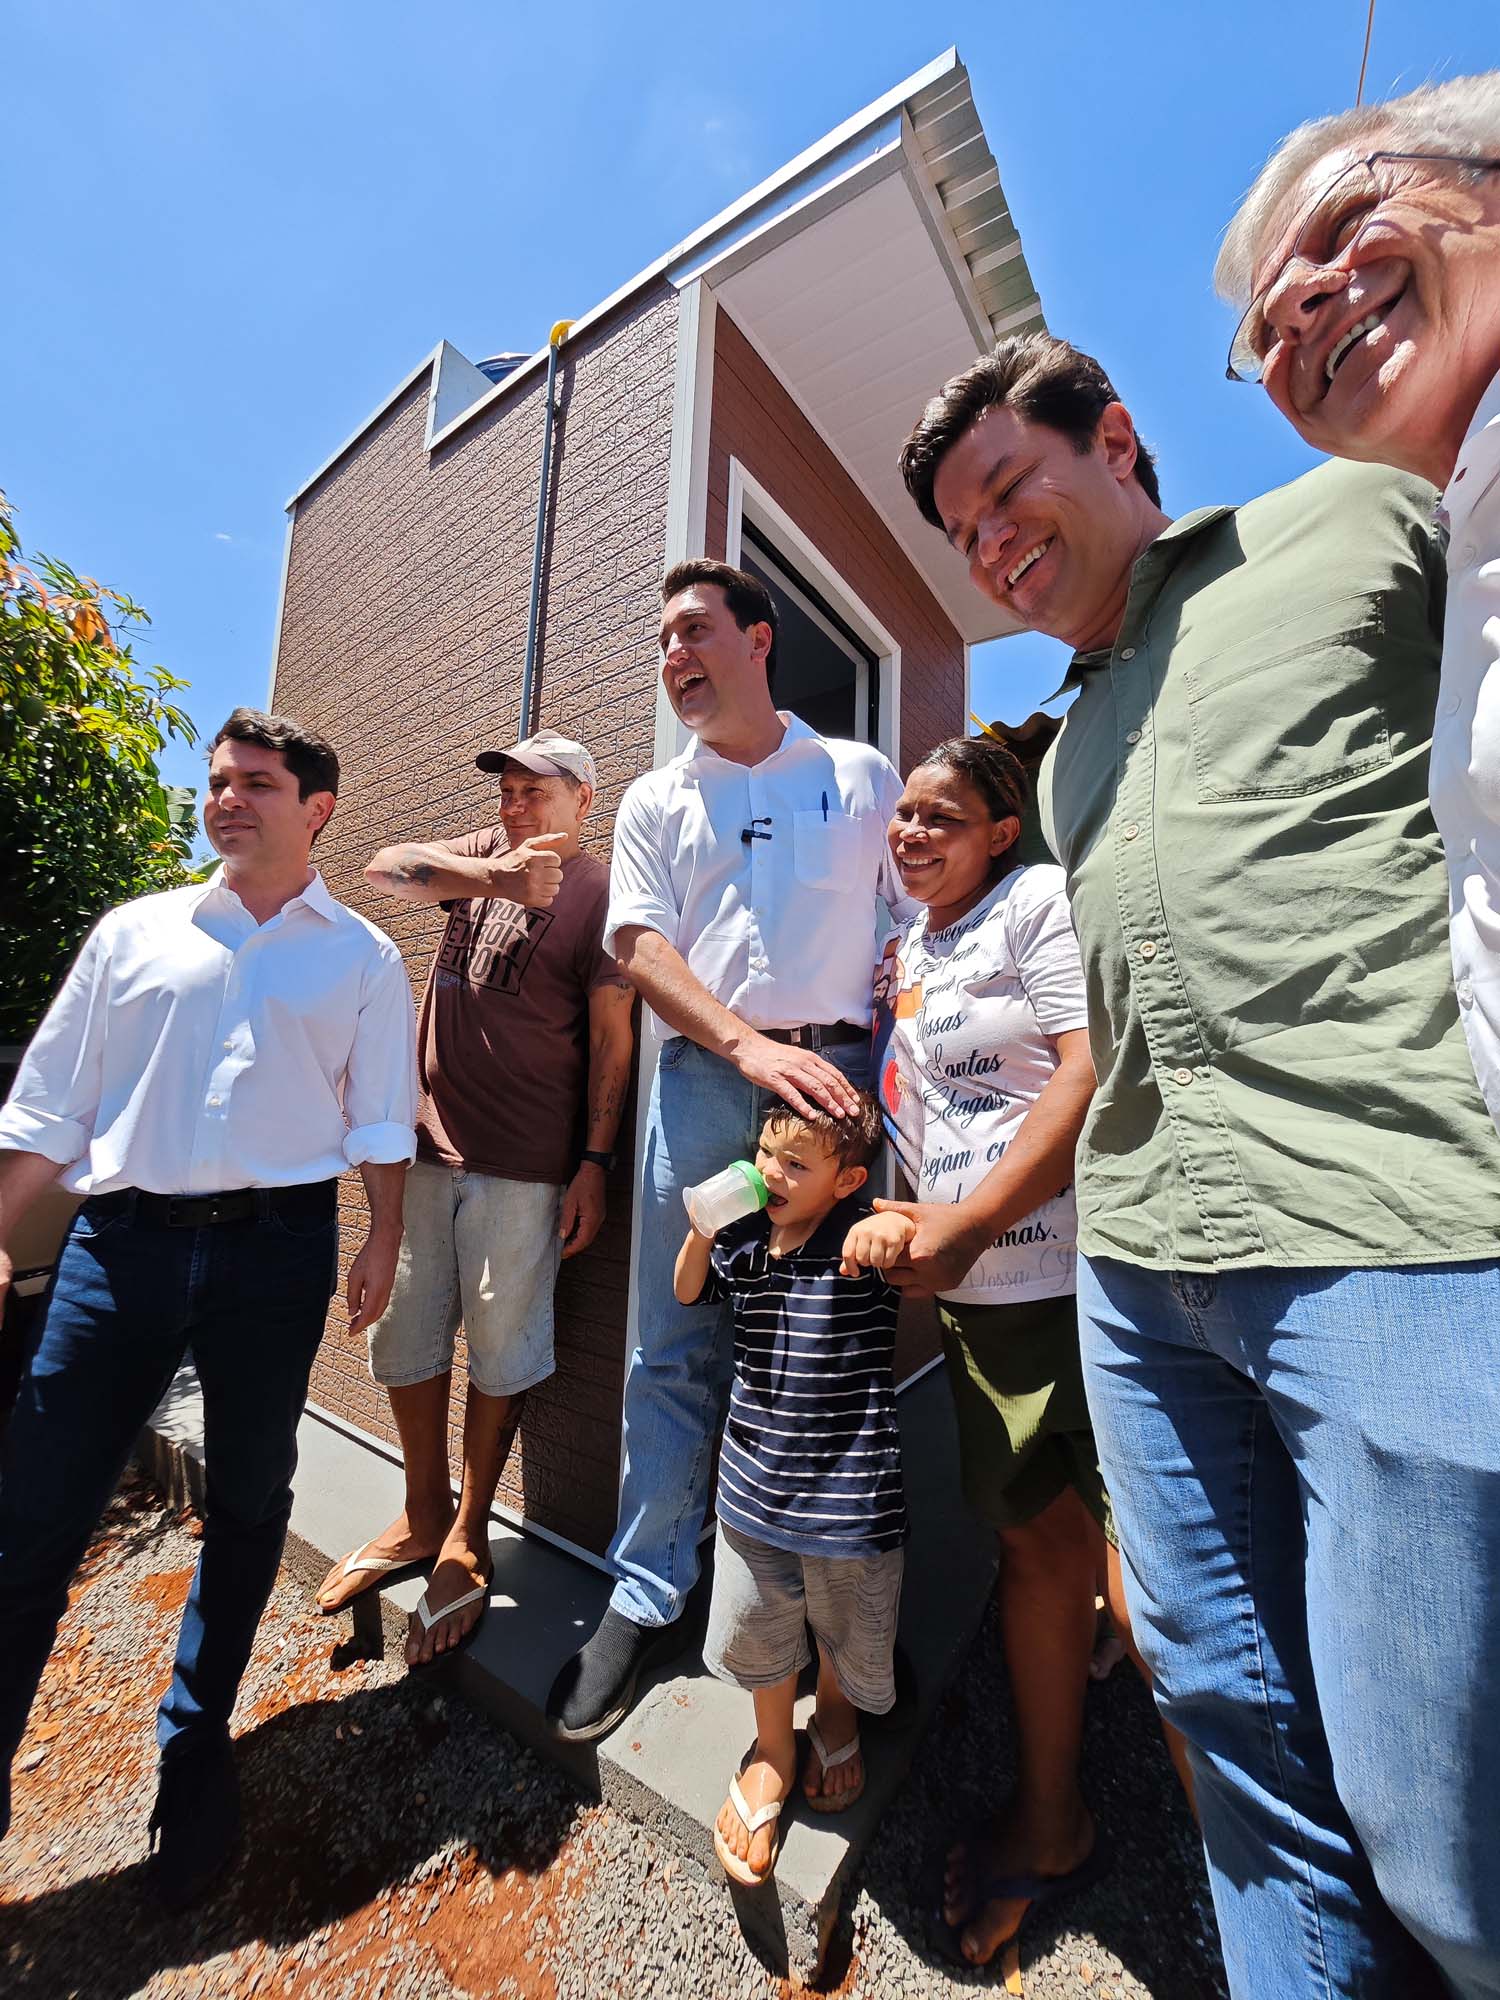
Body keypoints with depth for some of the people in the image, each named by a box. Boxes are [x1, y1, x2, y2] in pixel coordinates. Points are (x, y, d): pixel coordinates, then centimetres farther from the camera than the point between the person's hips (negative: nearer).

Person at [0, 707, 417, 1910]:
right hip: (124, 1239, 1)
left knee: (248, 1504, 13)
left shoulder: (361, 957, 5)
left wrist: (384, 1244, -2)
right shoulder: (136, 932, 10)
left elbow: (381, 1118, 3)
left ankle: (197, 1748, 36)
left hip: (277, 1245, -1)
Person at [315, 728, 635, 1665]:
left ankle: (468, 1534, 30)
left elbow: (612, 1037, -7)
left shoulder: (602, 892, -4)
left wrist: (594, 1164, -12)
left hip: (523, 1166, -5)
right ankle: (422, 1514, 37)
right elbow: (388, 866, -6)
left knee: (502, 1350, 8)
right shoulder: (485, 853, 12)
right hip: (426, 1144, 6)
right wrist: (502, 877, -22)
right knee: (406, 1337, 15)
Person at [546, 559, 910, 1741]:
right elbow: (638, 944, 3)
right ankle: (648, 1598, 23)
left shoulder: (863, 777, 14)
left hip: (837, 1079, 0)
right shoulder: (656, 802, 16)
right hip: (702, 1079, 1)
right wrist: (751, 1044, -14)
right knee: (676, 1351, 4)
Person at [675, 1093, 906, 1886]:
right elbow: (688, 1292, 9)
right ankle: (772, 1752, 52)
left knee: (850, 1637, 22)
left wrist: (895, 1224, -54)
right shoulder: (745, 1241, -6)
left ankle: (835, 1718, 57)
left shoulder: (859, 1240, -21)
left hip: (847, 1487, -3)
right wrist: (700, 1232, -10)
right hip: (754, 1478, 4)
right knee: (757, 1634, 21)